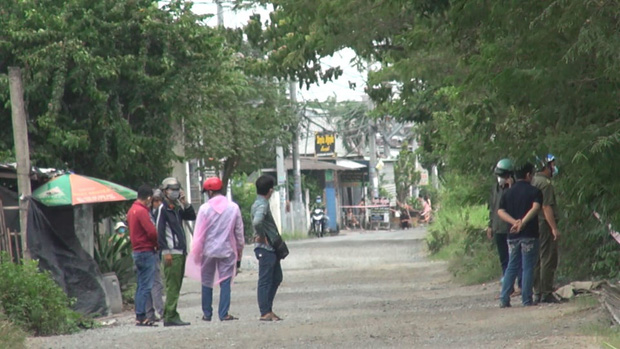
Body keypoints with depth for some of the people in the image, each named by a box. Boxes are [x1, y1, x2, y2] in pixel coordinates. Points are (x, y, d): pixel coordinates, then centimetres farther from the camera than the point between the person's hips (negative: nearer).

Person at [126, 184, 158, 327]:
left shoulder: (132, 210, 14)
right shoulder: (142, 211, -16)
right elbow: (152, 231, -20)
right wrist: (158, 245, -3)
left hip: (136, 250, 10)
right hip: (146, 251, -10)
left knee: (141, 285, 13)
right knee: (146, 286, -9)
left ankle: (139, 315, 14)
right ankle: (141, 316, -11)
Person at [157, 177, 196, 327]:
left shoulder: (177, 208, 17)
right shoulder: (163, 208, -8)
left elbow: (192, 217, 18)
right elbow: (160, 231, -13)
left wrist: (185, 203, 5)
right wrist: (166, 251, -18)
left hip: (180, 251, 9)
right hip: (171, 252, -9)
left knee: (176, 285, 10)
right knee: (172, 285, -9)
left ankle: (168, 315, 14)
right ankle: (171, 317, -9)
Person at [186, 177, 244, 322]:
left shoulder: (205, 208, -9)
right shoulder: (233, 207, -2)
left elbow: (199, 233, -5)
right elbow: (239, 230, 6)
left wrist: (196, 252, 4)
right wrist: (240, 249, 18)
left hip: (208, 250, -1)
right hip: (227, 250, 1)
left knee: (207, 282, 10)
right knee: (225, 282, 2)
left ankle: (207, 314, 13)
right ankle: (224, 314, -4)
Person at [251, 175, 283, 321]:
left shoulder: (259, 203, 14)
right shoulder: (262, 205, -18)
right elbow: (257, 222, -36)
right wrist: (261, 236, -21)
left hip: (271, 248, 10)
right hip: (265, 249, -10)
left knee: (276, 278, 16)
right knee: (265, 280, -5)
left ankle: (268, 310, 21)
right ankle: (265, 313, -2)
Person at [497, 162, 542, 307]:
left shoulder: (508, 193, 12)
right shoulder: (534, 191, -3)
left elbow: (500, 211, 2)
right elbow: (535, 207, -20)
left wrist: (514, 222, -8)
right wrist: (523, 223, -24)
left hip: (512, 235, 5)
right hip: (529, 234, -5)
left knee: (511, 267, 11)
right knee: (528, 267, 0)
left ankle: (504, 299, 5)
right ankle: (526, 300, -2)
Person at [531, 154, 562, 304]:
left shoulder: (534, 181, 15)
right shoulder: (545, 183, -14)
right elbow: (546, 207, -20)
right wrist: (554, 228, -21)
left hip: (535, 225, 10)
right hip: (545, 224, -10)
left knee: (538, 260, 11)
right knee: (549, 259, -8)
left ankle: (538, 292, 14)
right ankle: (546, 293, -9)